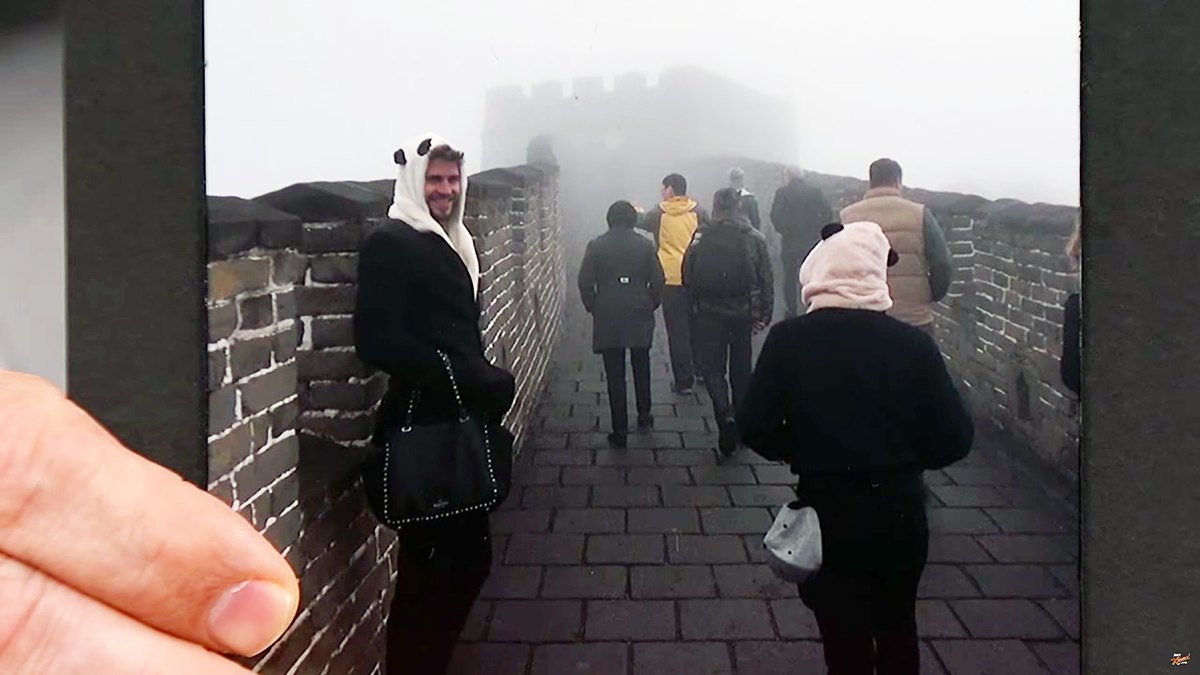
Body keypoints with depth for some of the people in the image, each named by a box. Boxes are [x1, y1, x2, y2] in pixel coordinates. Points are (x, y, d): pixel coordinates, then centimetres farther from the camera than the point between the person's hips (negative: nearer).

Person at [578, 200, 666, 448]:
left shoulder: (596, 246, -3)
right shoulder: (645, 245, -1)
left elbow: (585, 283, -6)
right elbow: (658, 280, -3)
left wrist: (593, 308, 8)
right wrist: (651, 305, 11)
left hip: (607, 319, -1)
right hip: (640, 317, 1)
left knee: (615, 376, 2)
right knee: (641, 369, 21)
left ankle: (620, 432, 4)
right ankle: (644, 416, 29)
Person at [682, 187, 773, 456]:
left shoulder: (700, 238, -6)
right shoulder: (755, 238, -3)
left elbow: (687, 278, -3)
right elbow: (766, 281, -2)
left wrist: (696, 304, 12)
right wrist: (764, 315, 4)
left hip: (708, 314, -2)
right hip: (743, 313, 2)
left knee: (712, 368, 5)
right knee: (741, 369, 16)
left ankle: (726, 415, -18)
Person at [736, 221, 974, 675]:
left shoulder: (788, 339, -11)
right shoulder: (913, 344, -11)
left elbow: (755, 428, -12)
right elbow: (955, 439, -9)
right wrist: (903, 457, 10)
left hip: (827, 513, -1)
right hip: (899, 512, 2)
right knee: (897, 626, 26)